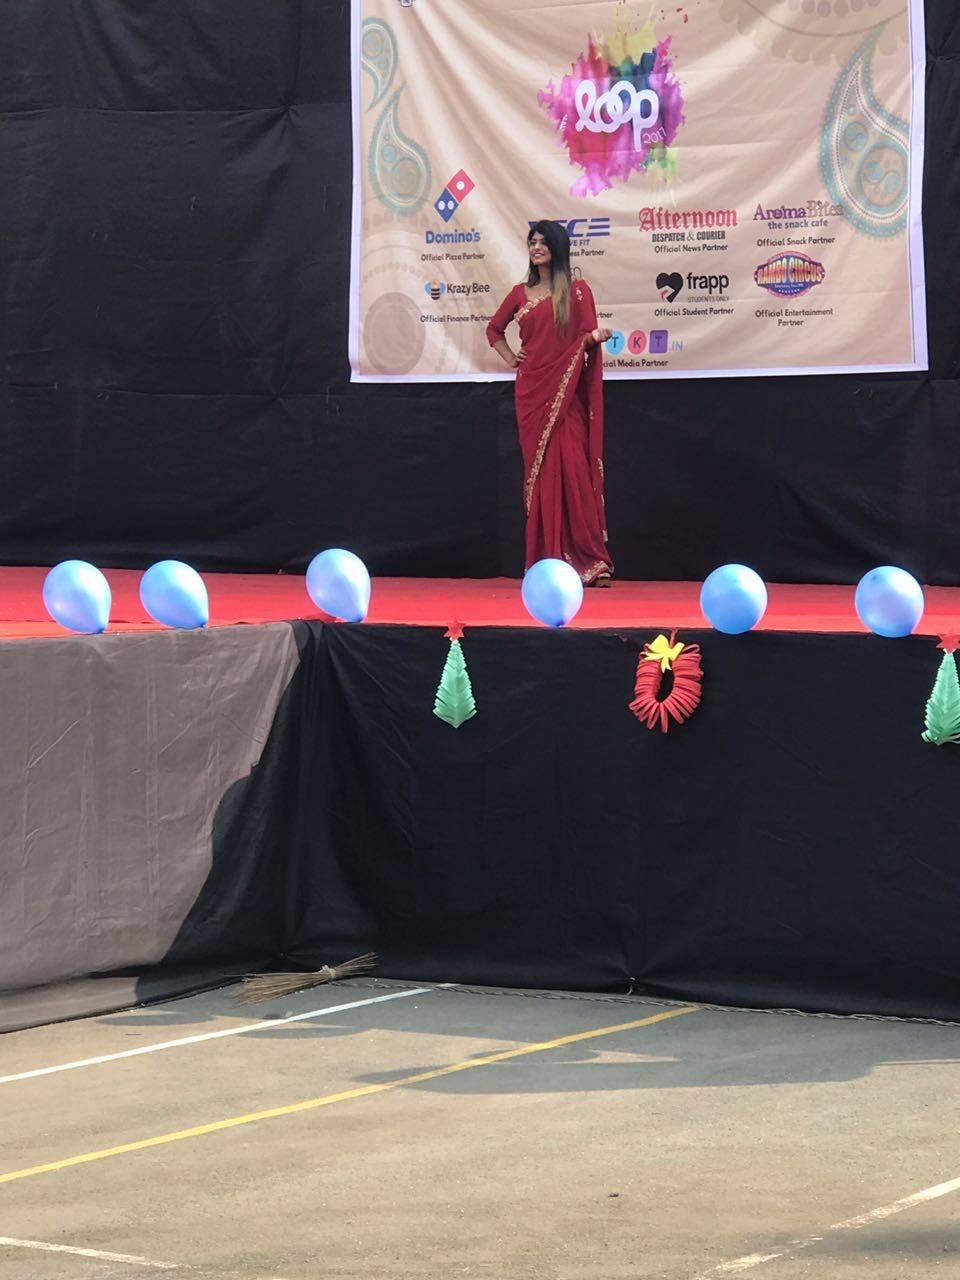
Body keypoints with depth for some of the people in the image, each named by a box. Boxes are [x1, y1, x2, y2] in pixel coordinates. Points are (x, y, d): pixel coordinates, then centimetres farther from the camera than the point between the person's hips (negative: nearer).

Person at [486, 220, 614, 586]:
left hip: (565, 391, -3)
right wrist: (511, 359, 12)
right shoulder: (521, 293, 13)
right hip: (531, 391, 3)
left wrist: (597, 336, -23)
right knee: (539, 471, 2)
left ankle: (584, 561, -10)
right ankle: (545, 562, 4)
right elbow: (494, 329, 27)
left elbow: (587, 335, -1)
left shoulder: (576, 290, 4)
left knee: (571, 468, -11)